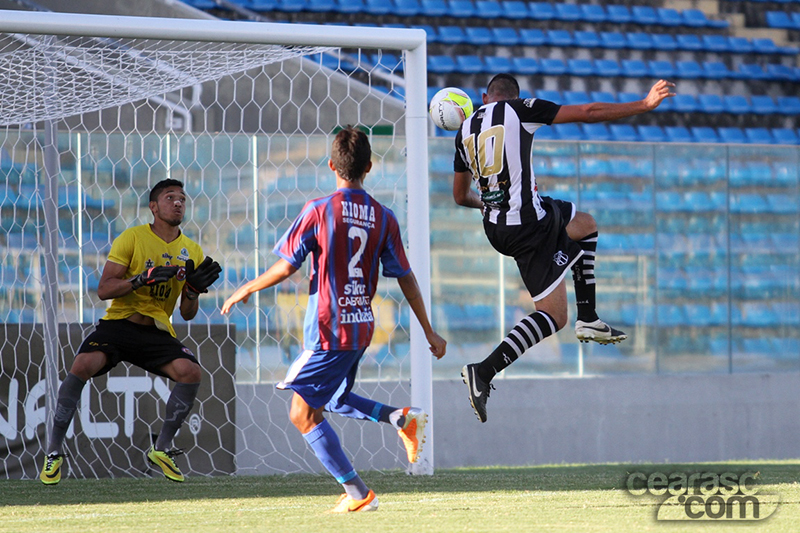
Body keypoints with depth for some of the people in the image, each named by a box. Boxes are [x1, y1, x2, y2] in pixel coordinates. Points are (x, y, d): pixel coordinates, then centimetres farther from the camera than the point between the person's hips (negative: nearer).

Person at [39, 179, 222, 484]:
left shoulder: (191, 252, 8)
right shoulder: (132, 238, -3)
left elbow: (187, 314, 11)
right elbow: (103, 290, -9)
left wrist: (194, 290, -10)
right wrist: (143, 278, -21)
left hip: (157, 332, 3)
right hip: (118, 323, -3)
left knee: (190, 372, -23)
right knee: (83, 365, -29)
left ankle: (161, 449, -4)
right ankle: (54, 451, -16)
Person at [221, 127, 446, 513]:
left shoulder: (319, 210, -11)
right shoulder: (383, 218, 2)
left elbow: (285, 267, -9)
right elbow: (405, 279, 5)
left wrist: (246, 290, 8)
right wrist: (429, 333, 12)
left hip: (328, 330, -7)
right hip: (361, 328, 7)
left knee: (303, 414, 1)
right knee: (331, 400, 27)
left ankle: (357, 493, -5)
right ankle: (401, 418, 6)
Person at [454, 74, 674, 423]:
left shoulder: (464, 131, 12)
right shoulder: (520, 109, -5)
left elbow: (461, 196, 23)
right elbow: (589, 113, -5)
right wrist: (644, 105, 3)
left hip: (494, 226, 8)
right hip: (529, 225, -8)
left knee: (585, 224, 30)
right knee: (553, 317, -4)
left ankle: (588, 320, 24)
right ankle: (484, 371, -19)